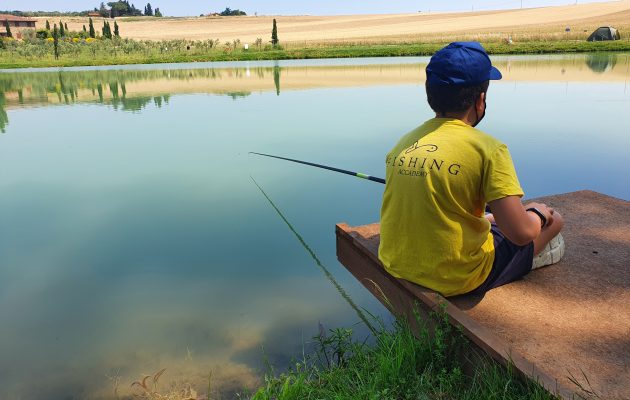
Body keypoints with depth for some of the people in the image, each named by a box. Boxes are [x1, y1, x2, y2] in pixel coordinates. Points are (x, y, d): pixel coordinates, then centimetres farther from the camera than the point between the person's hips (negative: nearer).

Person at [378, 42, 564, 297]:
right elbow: (521, 233, -19)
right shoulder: (487, 148, -18)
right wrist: (539, 214, 5)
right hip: (457, 279, -6)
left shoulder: (404, 143, 0)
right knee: (553, 220, 16)